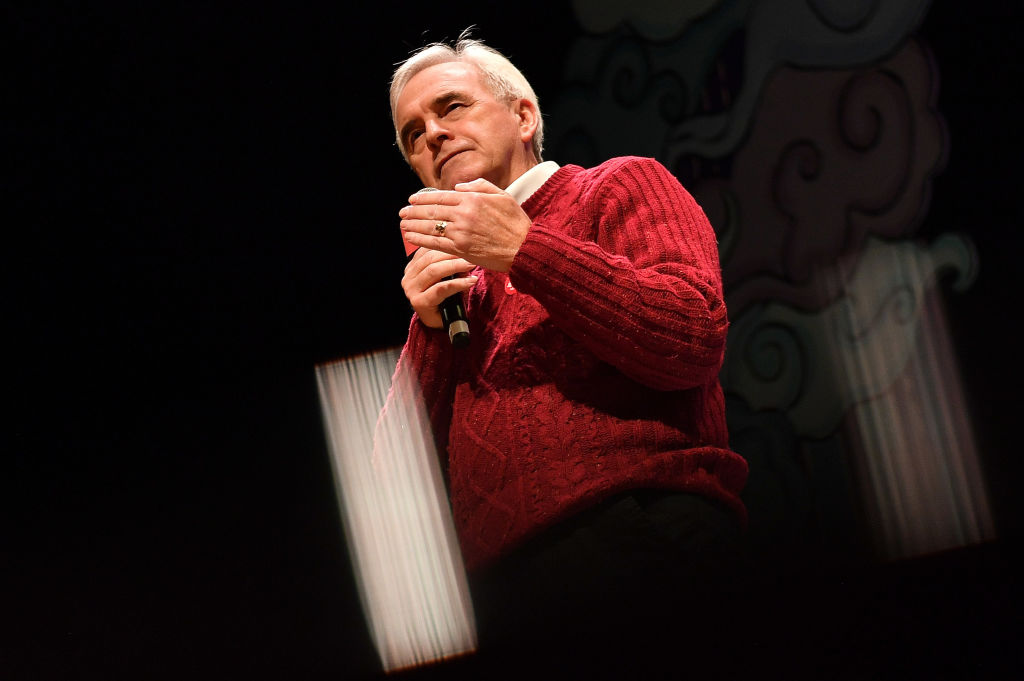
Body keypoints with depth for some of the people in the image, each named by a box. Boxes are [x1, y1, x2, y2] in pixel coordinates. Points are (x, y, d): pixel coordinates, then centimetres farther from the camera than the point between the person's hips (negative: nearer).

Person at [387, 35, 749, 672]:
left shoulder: (620, 185, 13)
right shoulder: (458, 279, 28)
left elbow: (694, 340, -8)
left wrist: (523, 249, -8)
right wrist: (429, 327, 6)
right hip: (498, 573, 6)